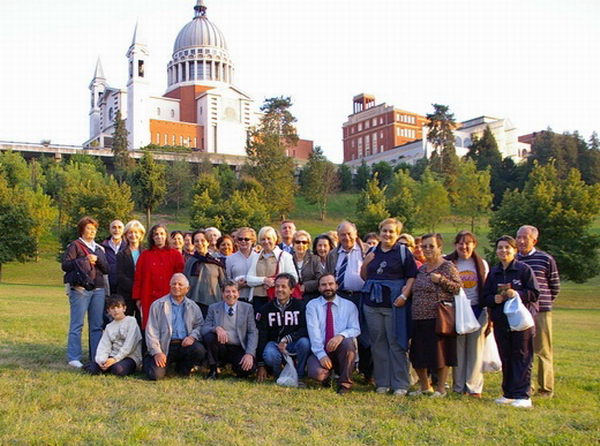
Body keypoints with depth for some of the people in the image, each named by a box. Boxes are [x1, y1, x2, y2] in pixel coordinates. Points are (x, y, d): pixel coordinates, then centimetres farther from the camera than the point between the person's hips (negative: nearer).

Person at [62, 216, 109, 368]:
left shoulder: (99, 248, 20)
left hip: (98, 290, 5)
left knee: (97, 325, 5)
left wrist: (97, 260, -3)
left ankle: (97, 357, 10)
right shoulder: (75, 246, 4)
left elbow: (106, 269, 14)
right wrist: (85, 261, -10)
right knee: (77, 324, -5)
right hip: (80, 289, -5)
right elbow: (65, 264, -7)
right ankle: (74, 358, 1)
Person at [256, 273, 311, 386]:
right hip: (274, 343, 0)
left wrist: (287, 339, -26)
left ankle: (300, 376, -8)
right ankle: (279, 376, 2)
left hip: (293, 344, 0)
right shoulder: (266, 309, 2)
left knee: (304, 342, -32)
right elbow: (261, 337, 0)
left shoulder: (300, 306, -1)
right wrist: (260, 365, -5)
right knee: (269, 356, -33)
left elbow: (305, 330, -11)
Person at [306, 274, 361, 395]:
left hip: (341, 350, 1)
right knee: (317, 373, -31)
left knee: (347, 342, -33)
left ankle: (345, 382, -12)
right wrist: (321, 354, -22)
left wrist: (341, 335, -28)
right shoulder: (312, 305, 4)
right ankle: (329, 373, 10)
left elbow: (355, 329, -5)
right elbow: (313, 331, -8)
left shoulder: (349, 306, 7)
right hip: (320, 351, -1)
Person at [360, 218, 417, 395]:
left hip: (394, 304, -4)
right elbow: (364, 277, 17)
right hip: (372, 303, 4)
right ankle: (382, 382, 16)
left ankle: (400, 384, 5)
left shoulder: (403, 252, 1)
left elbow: (412, 276, -3)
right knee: (378, 344, 7)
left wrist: (404, 295, -15)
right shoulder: (372, 252, 14)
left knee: (396, 343, -2)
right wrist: (365, 264, -1)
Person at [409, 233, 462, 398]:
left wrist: (441, 280, -17)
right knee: (418, 355, 9)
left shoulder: (448, 267, -4)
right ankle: (425, 386, 26)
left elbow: (459, 288, -11)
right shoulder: (421, 269, 16)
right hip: (419, 319, 7)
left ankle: (441, 388, 14)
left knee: (441, 353, 0)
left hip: (439, 318, -7)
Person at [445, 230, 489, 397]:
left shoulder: (481, 264, 9)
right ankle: (459, 386, 10)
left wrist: (489, 313, 5)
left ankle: (474, 386, 9)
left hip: (476, 310, 1)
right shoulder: (449, 263, 5)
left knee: (475, 348, 2)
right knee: (458, 349, 1)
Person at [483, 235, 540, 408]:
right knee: (506, 359, 9)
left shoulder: (524, 269, -1)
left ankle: (523, 395, -1)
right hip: (500, 321, 5)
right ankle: (509, 393, 18)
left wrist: (517, 294, -21)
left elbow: (534, 293, -5)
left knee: (522, 358, -4)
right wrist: (495, 298, -9)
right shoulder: (493, 272, 14)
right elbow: (485, 297, 13)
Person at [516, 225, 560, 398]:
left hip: (540, 312, -3)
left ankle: (546, 389, 11)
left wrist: (543, 303, 8)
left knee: (543, 351, 2)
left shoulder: (546, 259, -3)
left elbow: (555, 286, 5)